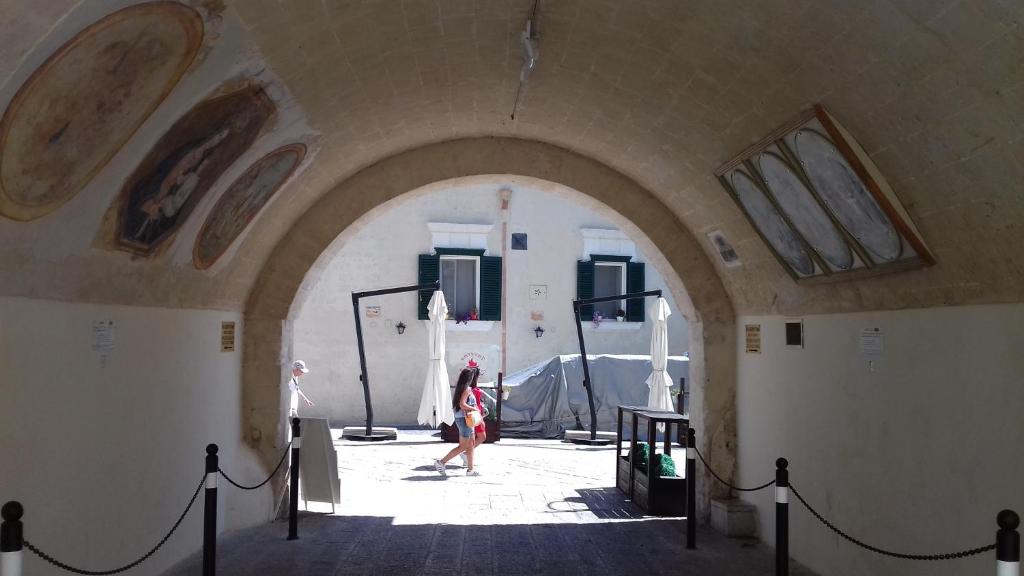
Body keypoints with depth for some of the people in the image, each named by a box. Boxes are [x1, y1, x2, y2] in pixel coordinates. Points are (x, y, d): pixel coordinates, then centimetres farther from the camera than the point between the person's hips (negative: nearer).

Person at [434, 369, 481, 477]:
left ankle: (470, 469, 15)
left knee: (471, 445, 13)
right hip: (464, 419, -10)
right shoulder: (466, 389, -16)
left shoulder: (460, 388, 11)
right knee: (462, 447, -3)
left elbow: (455, 404, 14)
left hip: (459, 418, 10)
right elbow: (462, 405, -26)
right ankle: (441, 462, -3)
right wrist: (474, 409, -15)